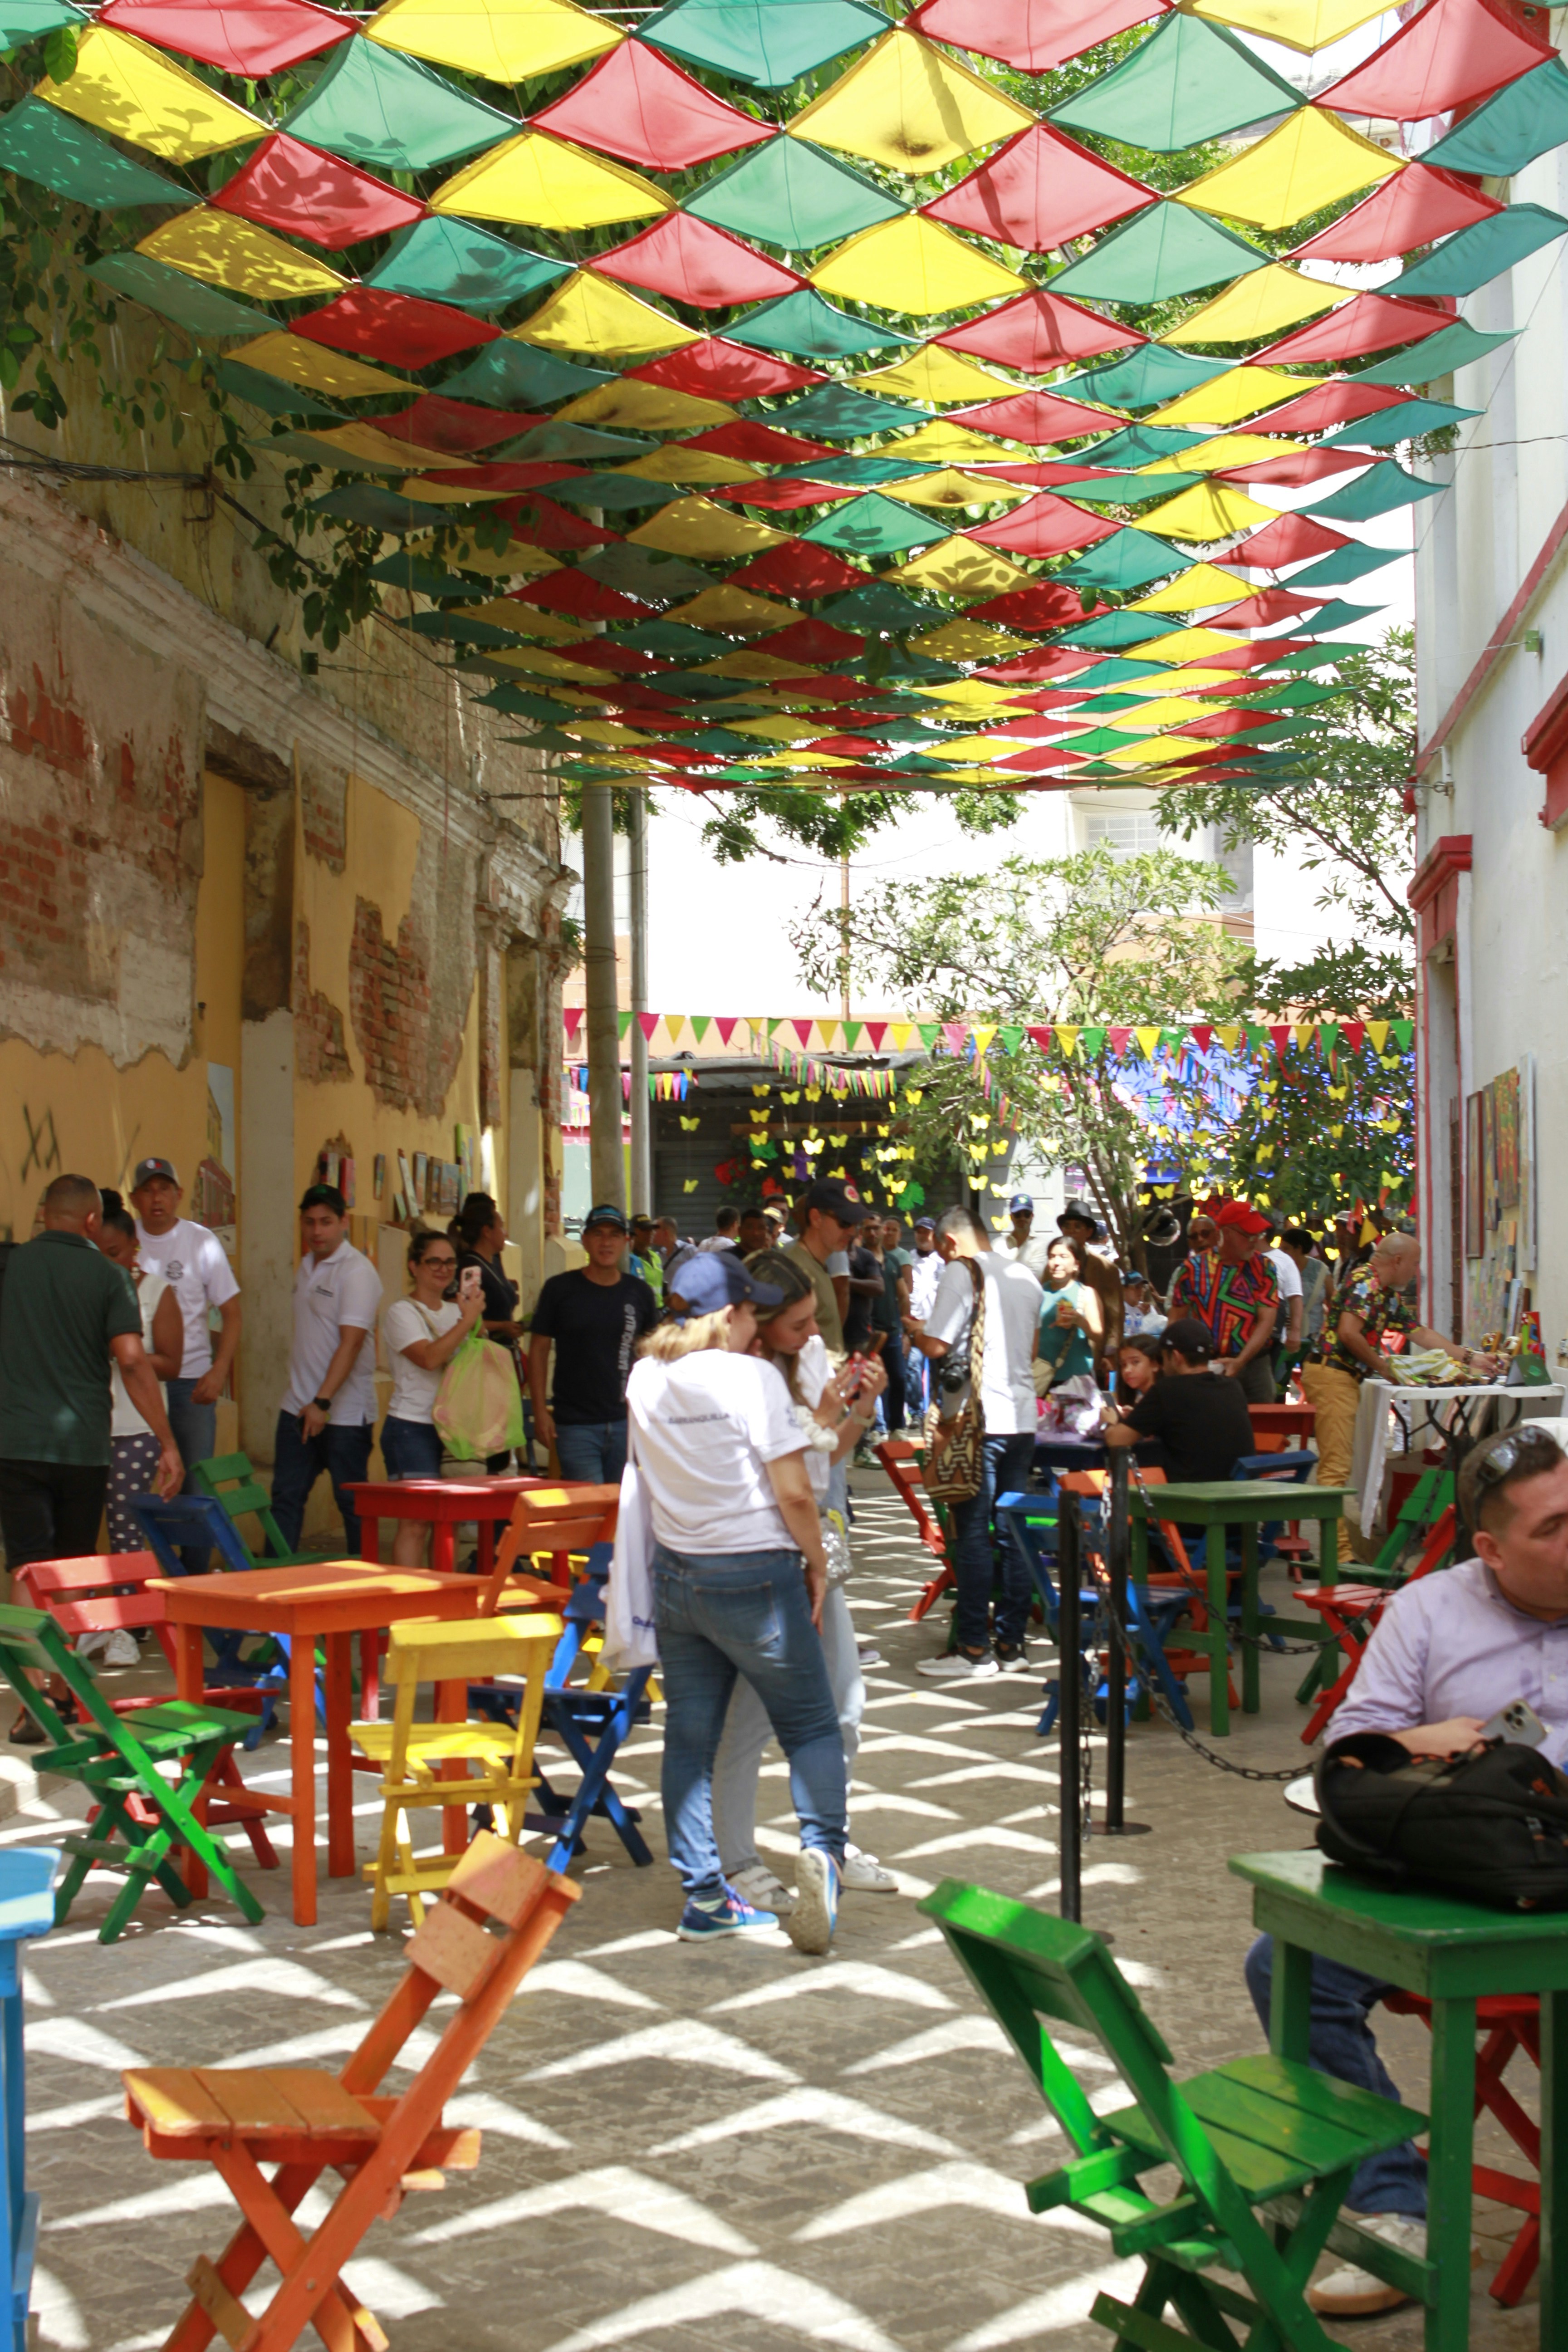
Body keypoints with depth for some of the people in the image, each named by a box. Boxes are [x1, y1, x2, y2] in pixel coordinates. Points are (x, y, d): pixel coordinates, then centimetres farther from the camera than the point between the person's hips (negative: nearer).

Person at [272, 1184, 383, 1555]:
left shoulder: (357, 1272, -13)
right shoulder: (307, 1266, 12)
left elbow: (351, 1343, -20)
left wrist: (322, 1403, -25)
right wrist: (306, 1401, 13)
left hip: (343, 1411, -7)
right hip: (298, 1406, 7)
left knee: (352, 1503, 1)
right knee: (285, 1497, 6)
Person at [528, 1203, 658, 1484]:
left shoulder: (639, 1292, 7)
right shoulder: (560, 1289, 0)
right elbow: (539, 1349, 2)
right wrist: (540, 1411, -5)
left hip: (626, 1422, 3)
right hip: (575, 1426, -3)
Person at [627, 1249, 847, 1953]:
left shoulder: (646, 1378, 5)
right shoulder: (752, 1377, -13)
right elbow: (793, 1494, -14)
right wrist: (817, 1566, -1)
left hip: (675, 1573, 6)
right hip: (755, 1577, -5)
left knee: (689, 1737, 8)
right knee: (811, 1726, 5)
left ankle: (703, 1896, 10)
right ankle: (821, 1849, -15)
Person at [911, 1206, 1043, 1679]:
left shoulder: (961, 1273, -9)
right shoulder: (1025, 1278, 12)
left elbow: (936, 1346, -15)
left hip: (978, 1421, -6)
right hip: (1022, 1417, 6)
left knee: (973, 1532, -3)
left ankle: (975, 1649, -1)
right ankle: (1011, 1643, 13)